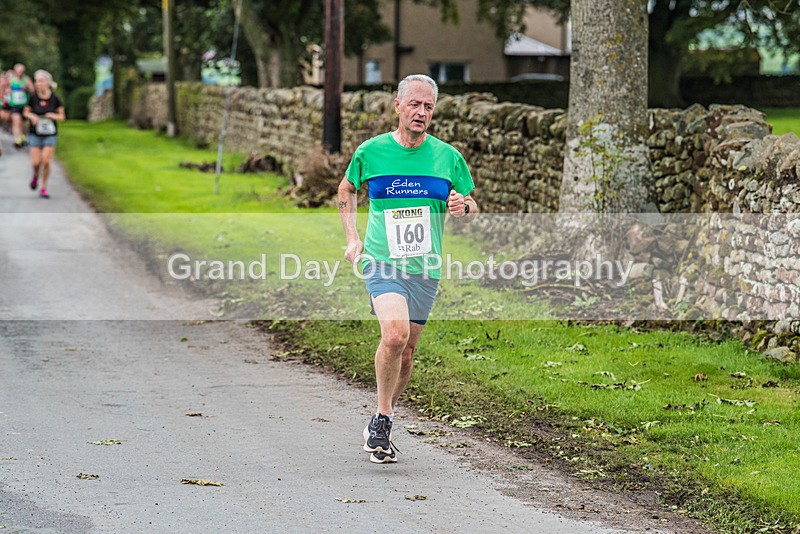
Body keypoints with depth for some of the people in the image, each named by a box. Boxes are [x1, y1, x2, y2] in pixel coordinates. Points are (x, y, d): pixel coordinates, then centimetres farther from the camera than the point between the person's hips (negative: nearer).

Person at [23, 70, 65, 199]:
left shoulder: (54, 99, -7)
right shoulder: (33, 97, -6)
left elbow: (62, 116, 3)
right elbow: (25, 112, 7)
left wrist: (54, 116, -17)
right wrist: (31, 116, -15)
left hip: (50, 135, -1)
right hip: (35, 134, 1)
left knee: (46, 161, -10)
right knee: (36, 162, -7)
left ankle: (44, 188, 6)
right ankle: (36, 176, 29)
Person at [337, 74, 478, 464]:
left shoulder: (447, 156, 3)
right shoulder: (370, 151, 0)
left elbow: (471, 208, 13)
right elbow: (346, 190, 19)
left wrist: (464, 206, -11)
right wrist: (352, 238, 10)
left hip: (425, 268, 3)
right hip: (382, 260, -3)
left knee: (406, 351, 9)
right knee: (395, 333, -26)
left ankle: (380, 427, 28)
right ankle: (382, 419, -10)